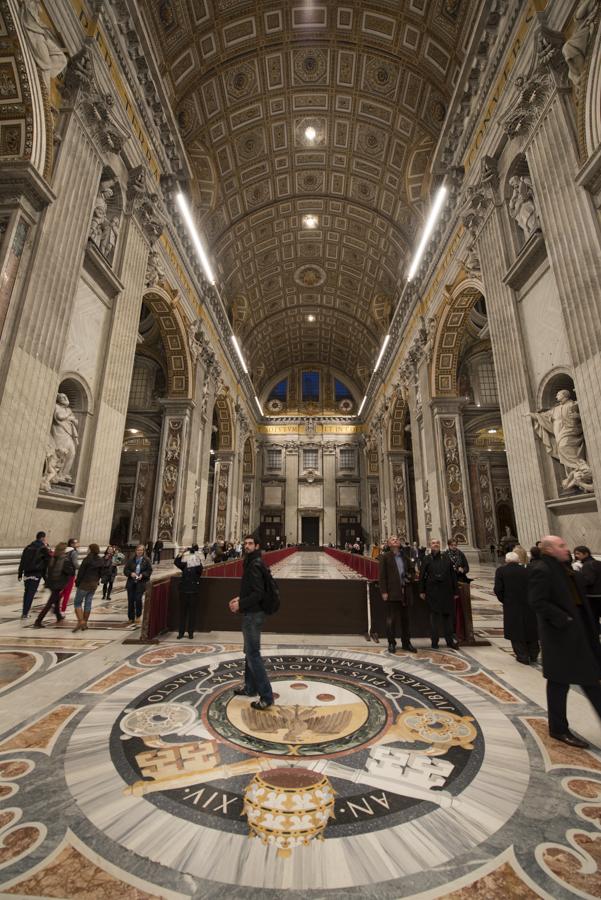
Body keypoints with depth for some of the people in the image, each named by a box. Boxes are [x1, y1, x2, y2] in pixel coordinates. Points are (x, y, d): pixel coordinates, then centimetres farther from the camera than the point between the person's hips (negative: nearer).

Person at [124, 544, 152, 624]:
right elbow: (125, 570, 6)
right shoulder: (131, 559, 4)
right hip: (131, 582, 3)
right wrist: (131, 573, -13)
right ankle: (131, 618, 22)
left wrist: (142, 575, -15)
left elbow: (149, 571, 1)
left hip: (141, 582, -2)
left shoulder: (146, 560, -1)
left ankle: (138, 616, 14)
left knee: (138, 599, -10)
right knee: (130, 600, 5)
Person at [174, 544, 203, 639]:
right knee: (182, 612, 9)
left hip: (194, 592, -3)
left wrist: (197, 562, -41)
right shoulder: (185, 565, 3)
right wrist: (181, 554, -24)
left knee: (192, 612, 5)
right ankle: (181, 632, 20)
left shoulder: (198, 566, -5)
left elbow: (199, 570, -28)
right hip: (184, 591, 3)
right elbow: (176, 562, -11)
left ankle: (191, 632, 17)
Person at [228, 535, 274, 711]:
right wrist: (240, 598, 11)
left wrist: (240, 605, -22)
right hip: (252, 613, 10)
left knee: (253, 654, -3)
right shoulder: (252, 563, 9)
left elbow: (258, 593, -27)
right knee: (249, 652, 21)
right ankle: (250, 687, 35)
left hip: (253, 614, -10)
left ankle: (266, 696, 5)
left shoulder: (255, 565, -22)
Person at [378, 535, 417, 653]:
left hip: (405, 592, 5)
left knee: (405, 618, 13)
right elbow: (382, 576, -6)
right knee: (391, 619, 1)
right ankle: (391, 643, 15)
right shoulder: (386, 557, -2)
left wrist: (410, 577, -1)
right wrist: (384, 592, -11)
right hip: (392, 592, -4)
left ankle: (406, 642, 26)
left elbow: (412, 571, 21)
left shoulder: (406, 557, 12)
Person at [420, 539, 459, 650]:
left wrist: (455, 591, 5)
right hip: (433, 592, -2)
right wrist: (422, 591, 0)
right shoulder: (427, 559, 0)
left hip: (446, 591, 2)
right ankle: (434, 642, 16)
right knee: (434, 616, 5)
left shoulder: (446, 558, 5)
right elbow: (422, 576, 2)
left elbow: (453, 575, 7)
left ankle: (450, 640, 23)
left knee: (448, 615, 9)